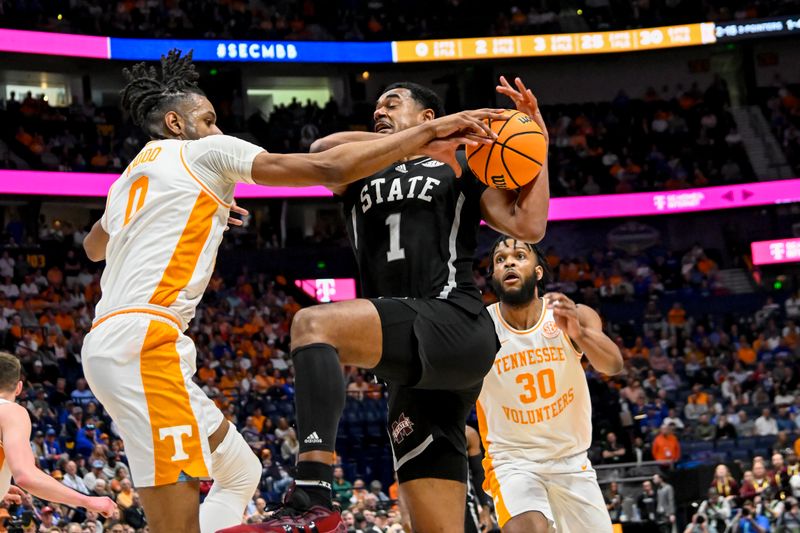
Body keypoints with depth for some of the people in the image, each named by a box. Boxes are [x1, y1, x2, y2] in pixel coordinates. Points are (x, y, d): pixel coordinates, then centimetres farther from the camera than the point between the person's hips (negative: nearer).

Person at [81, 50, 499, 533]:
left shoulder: (130, 177, 25)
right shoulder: (203, 151, 3)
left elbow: (94, 245, 48)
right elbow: (327, 168, -7)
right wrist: (426, 136, -3)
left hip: (109, 342, 10)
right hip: (145, 338, -10)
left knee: (240, 472, 19)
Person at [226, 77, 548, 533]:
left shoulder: (460, 166, 17)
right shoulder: (361, 177, 28)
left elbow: (528, 226, 5)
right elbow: (323, 154, 5)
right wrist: (414, 140, -2)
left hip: (456, 324, -6)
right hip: (418, 370, 6)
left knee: (314, 324, -29)